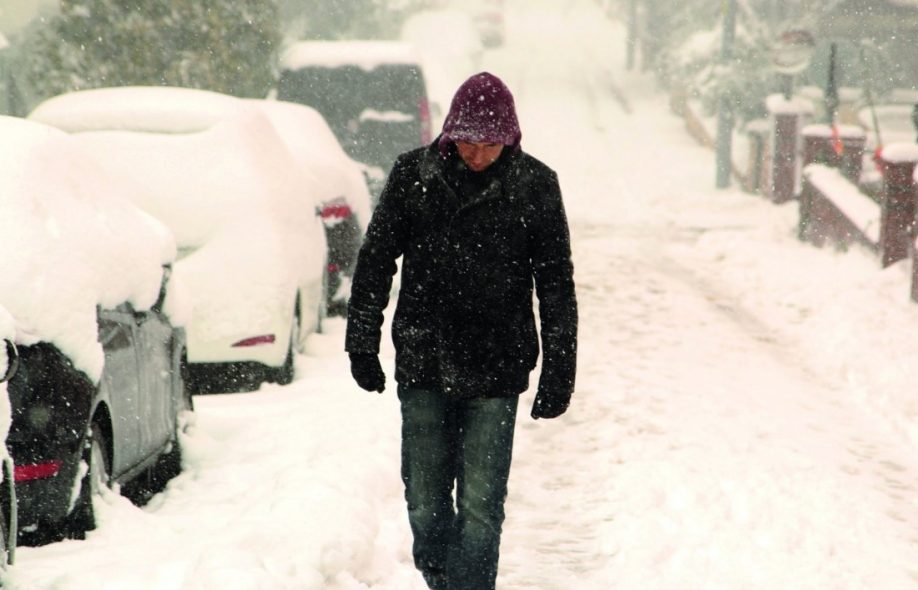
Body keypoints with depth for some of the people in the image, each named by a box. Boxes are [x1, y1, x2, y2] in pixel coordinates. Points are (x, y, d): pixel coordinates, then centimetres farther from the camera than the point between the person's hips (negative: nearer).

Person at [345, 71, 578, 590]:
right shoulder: (413, 174, 0)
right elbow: (376, 260, 8)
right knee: (425, 502, 7)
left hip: (495, 373, -2)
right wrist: (362, 343, 8)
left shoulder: (535, 185, -3)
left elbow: (557, 285, 1)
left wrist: (559, 373, -1)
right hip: (422, 368, 2)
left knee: (480, 507, -5)